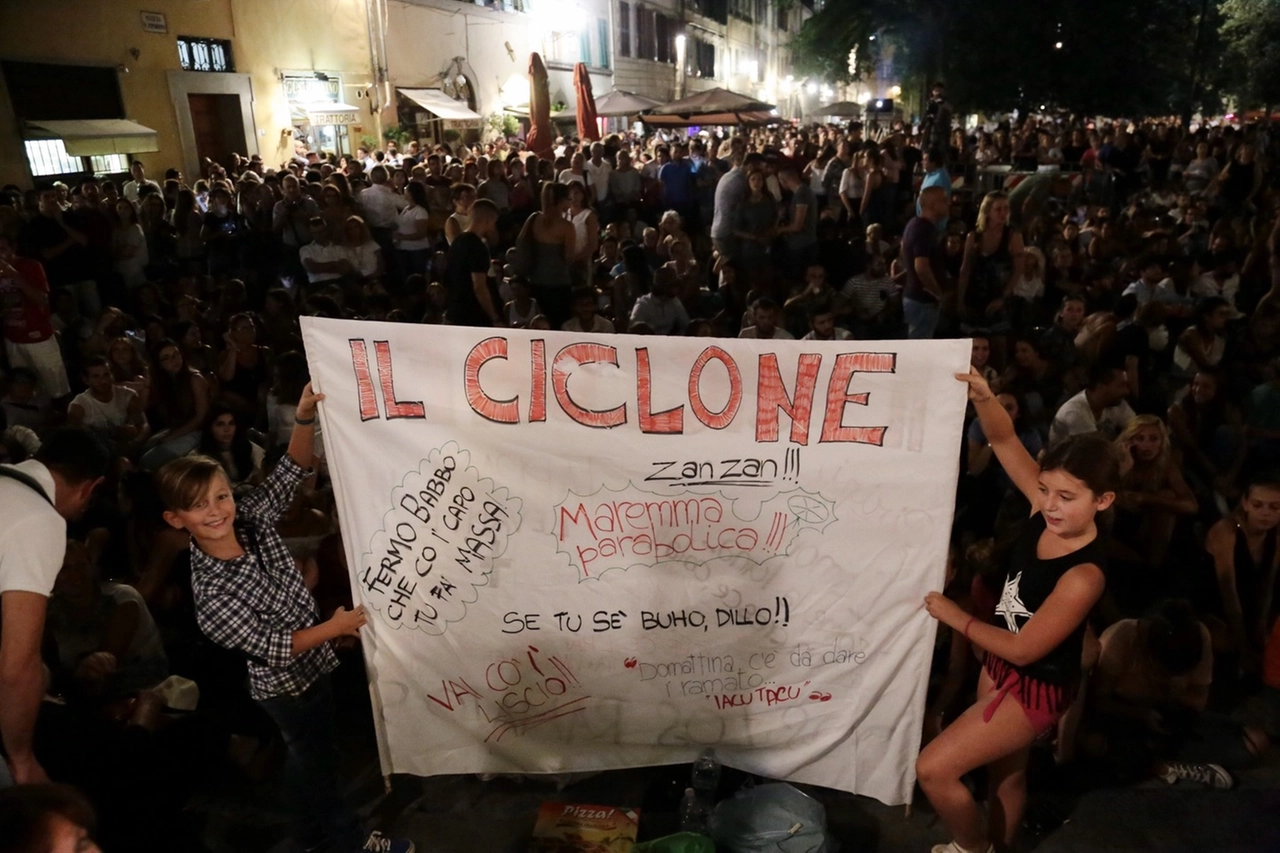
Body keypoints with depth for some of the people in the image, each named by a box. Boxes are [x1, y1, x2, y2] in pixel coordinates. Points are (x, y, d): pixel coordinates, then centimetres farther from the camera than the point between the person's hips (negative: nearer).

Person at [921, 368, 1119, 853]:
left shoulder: (1083, 576, -31)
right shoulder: (1044, 512, -13)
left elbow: (1024, 649, -24)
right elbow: (1004, 441, -14)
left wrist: (958, 618, -14)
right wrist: (983, 398, -33)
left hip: (1036, 688, -7)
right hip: (999, 666, 7)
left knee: (933, 769, -6)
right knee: (1006, 774, 26)